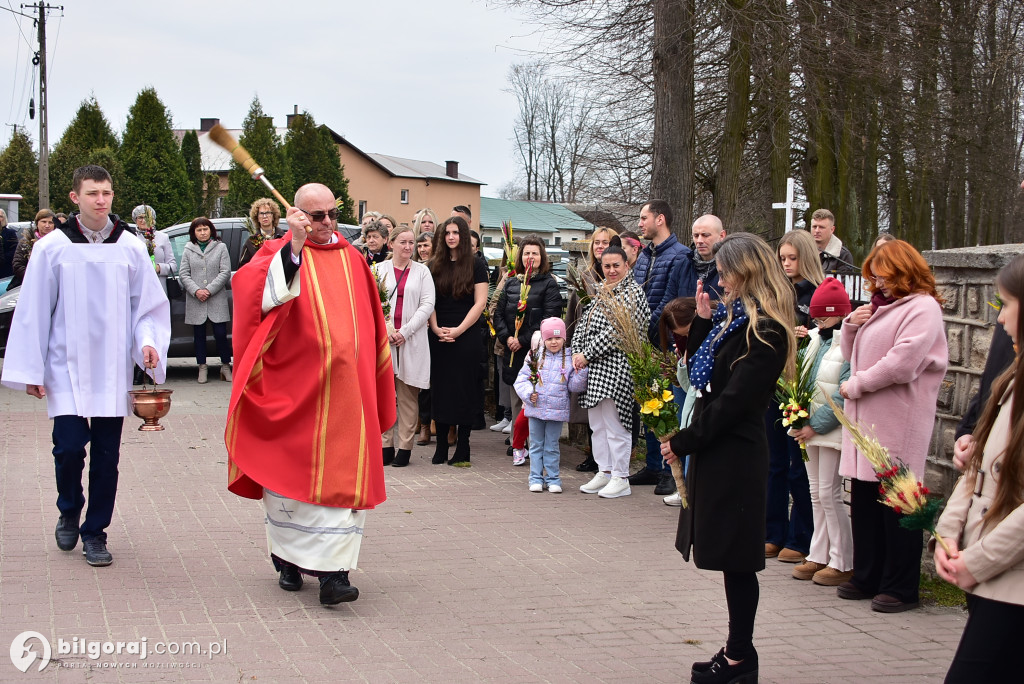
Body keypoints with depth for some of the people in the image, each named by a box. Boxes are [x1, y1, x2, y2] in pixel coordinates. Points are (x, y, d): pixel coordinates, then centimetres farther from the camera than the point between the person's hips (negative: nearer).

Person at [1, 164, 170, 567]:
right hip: (66, 369, -2)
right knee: (70, 447, -9)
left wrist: (148, 341, -9)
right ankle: (69, 511, 21)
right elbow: (33, 311, 0)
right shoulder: (52, 248, -2)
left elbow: (150, 305, 9)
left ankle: (95, 532, 19)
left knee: (106, 455, 4)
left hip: (113, 371, 2)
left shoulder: (131, 248, 2)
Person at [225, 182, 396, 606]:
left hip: (346, 391, 3)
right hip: (295, 389, -3)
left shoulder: (353, 261, 12)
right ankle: (289, 561, 21)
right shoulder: (280, 254, 0)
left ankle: (332, 570, -4)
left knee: (344, 476, -4)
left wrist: (375, 388, 16)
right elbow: (263, 294, -22)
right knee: (291, 473, 5)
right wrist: (294, 246, -29)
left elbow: (372, 326, 18)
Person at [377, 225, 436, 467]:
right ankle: (386, 445, 7)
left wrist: (405, 331, -9)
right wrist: (385, 331, -11)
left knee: (408, 395, 0)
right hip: (384, 338, 0)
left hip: (412, 340, 0)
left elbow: (427, 305, 1)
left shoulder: (422, 272, 9)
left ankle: (405, 447, 4)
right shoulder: (379, 269, 8)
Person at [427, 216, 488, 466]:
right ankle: (441, 445, 8)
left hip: (467, 336, -2)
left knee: (464, 389, -2)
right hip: (439, 337, 2)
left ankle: (462, 447, 2)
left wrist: (458, 330, -12)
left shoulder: (475, 266, 2)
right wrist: (436, 328, -9)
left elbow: (480, 302, -4)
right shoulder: (434, 266, 9)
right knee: (440, 388, 3)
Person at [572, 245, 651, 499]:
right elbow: (582, 324, 14)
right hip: (593, 368, 8)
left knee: (615, 425, -5)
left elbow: (617, 330, -15)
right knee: (597, 425, 12)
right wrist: (577, 352, -3)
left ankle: (620, 478, 1)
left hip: (615, 367, -8)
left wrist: (587, 355, -14)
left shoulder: (633, 292, -8)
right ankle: (604, 473, 21)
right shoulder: (600, 293, 17)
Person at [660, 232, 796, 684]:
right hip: (715, 450, 9)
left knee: (735, 559, -1)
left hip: (735, 455, -9)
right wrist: (703, 321, 7)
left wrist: (682, 442, -15)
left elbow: (733, 401, -20)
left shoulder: (765, 332, -16)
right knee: (731, 559, 12)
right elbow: (699, 372, 17)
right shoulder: (733, 317, 13)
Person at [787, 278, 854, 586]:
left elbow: (845, 394, -20)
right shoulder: (817, 339, 11)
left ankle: (842, 563, 3)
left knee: (829, 494, -5)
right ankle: (819, 556, 21)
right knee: (817, 493, 13)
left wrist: (815, 425, -18)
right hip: (811, 426, 8)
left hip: (832, 429, -8)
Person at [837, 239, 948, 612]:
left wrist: (856, 386, -11)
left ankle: (900, 587, 6)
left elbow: (901, 364, -20)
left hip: (898, 424, -9)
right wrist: (852, 326, 2)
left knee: (896, 505, -2)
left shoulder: (922, 308, -10)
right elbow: (854, 355, 22)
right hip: (866, 420, 9)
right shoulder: (881, 306, 18)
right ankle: (867, 577, 22)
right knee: (863, 501, 12)